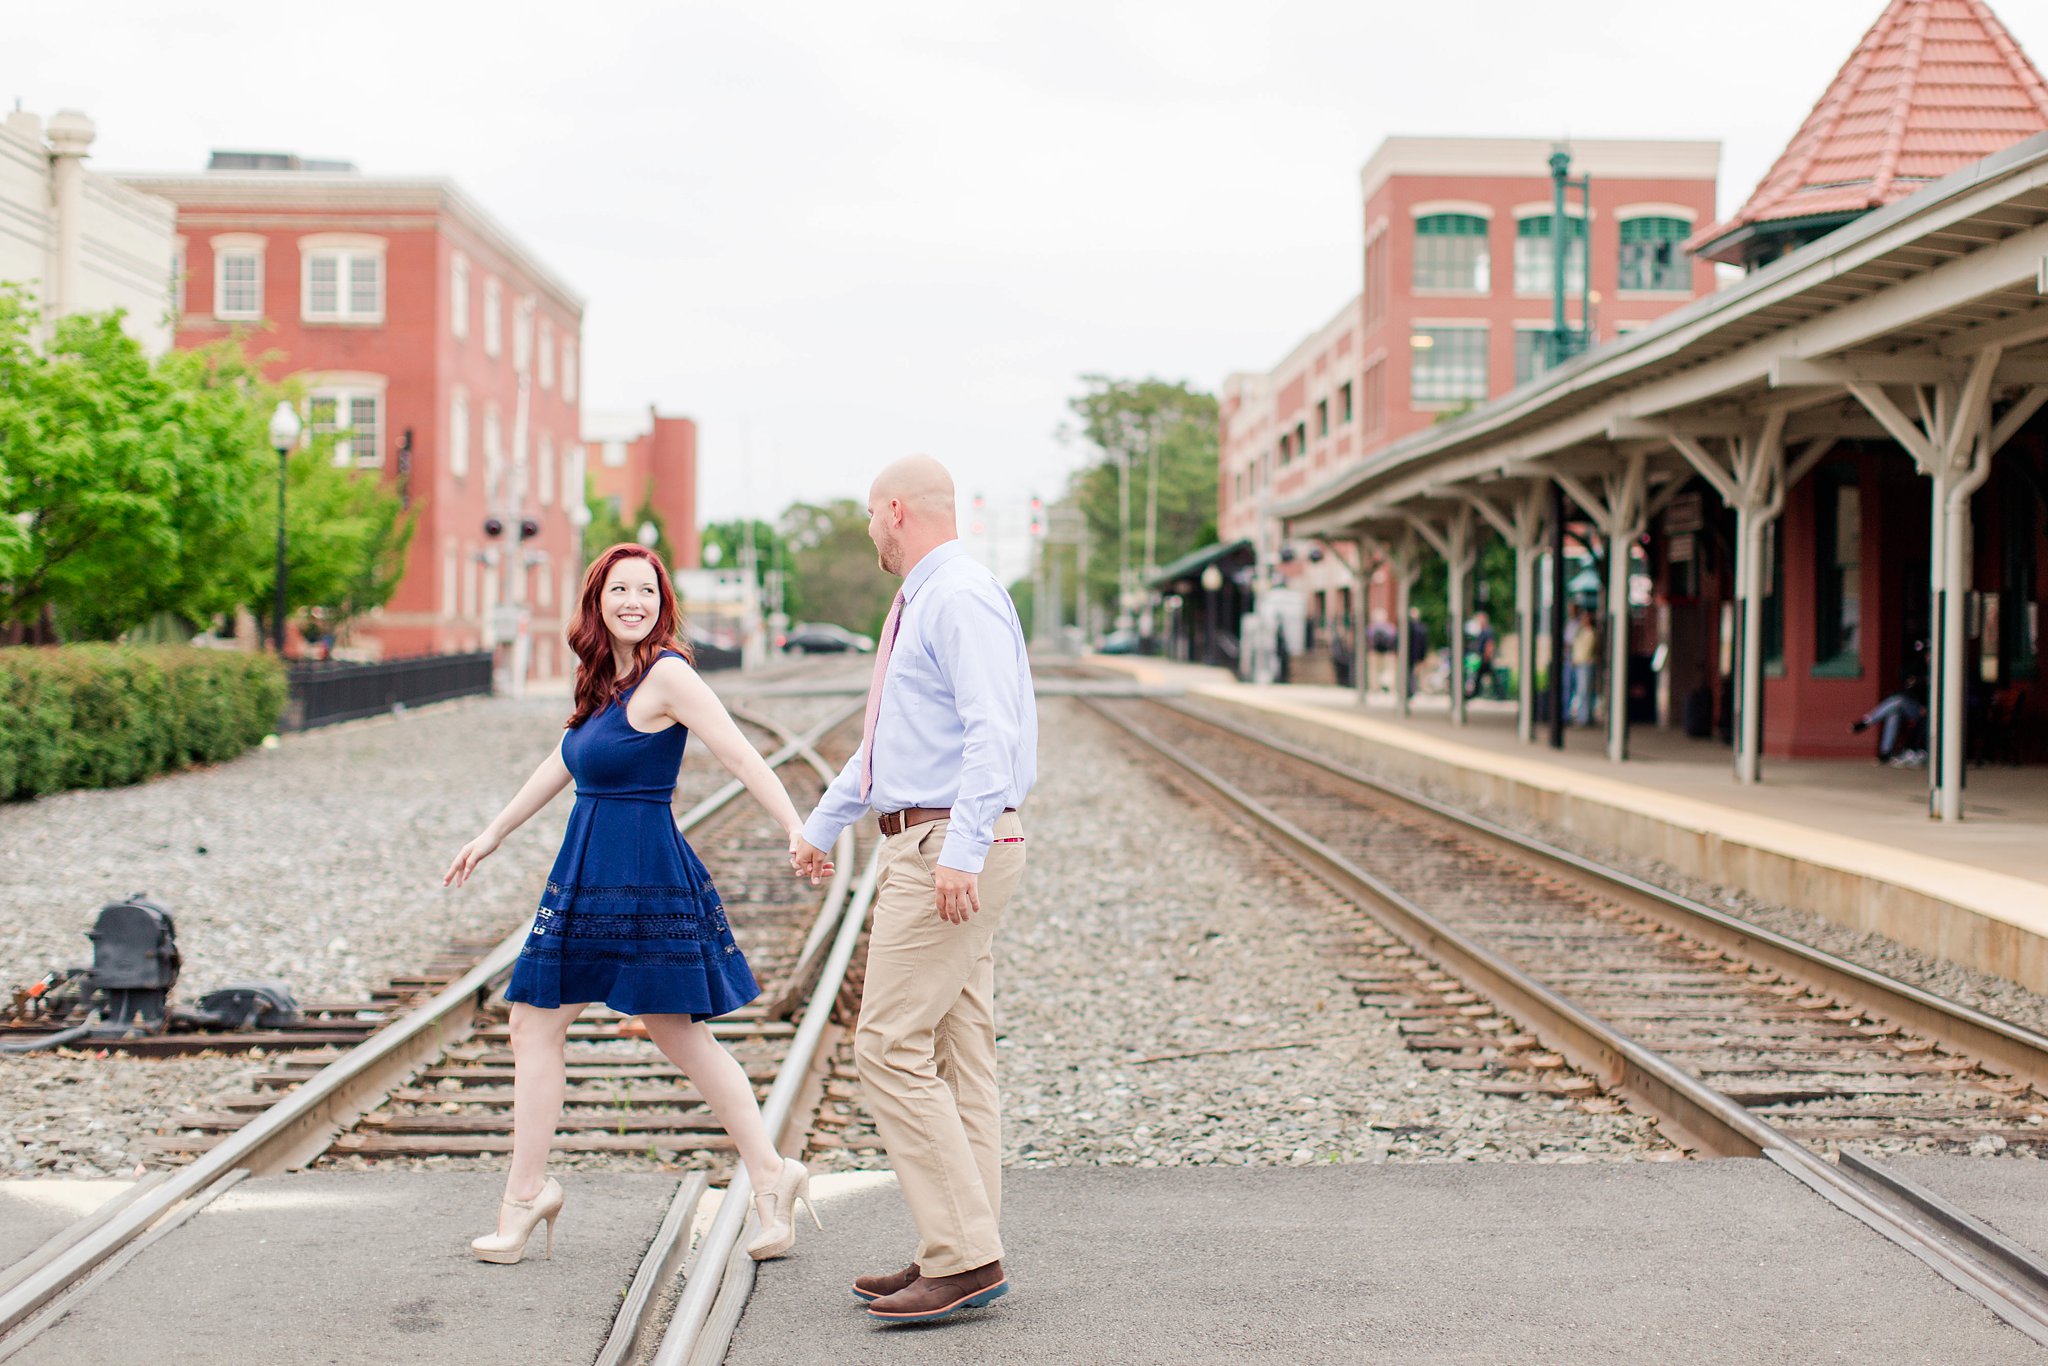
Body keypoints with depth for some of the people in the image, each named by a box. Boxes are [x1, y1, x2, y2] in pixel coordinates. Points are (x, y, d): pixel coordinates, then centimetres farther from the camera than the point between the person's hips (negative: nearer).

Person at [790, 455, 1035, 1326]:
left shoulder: (962, 599, -13)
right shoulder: (920, 606, 20)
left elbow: (994, 731, -24)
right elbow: (884, 741, 30)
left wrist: (962, 849, -31)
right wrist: (820, 828, 37)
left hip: (947, 846, -10)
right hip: (928, 847, 10)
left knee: (892, 1045, -10)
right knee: (957, 1052, 10)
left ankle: (964, 1256, -6)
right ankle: (958, 1256, 14)